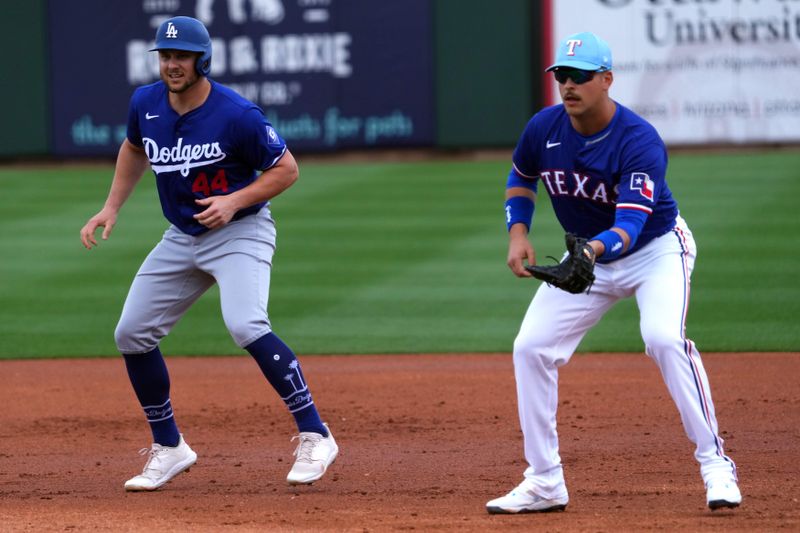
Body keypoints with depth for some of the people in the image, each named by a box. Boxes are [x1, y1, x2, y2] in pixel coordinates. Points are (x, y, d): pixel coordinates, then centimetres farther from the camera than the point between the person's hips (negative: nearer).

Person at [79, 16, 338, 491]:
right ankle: (169, 448, 17)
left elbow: (286, 169, -13)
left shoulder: (237, 115, -21)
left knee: (246, 326, -29)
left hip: (241, 232, -7)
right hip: (182, 236, 7)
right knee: (131, 334, 3)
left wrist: (234, 202, -24)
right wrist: (111, 209, 12)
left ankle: (314, 437, -21)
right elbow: (135, 149, 19)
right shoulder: (146, 104, -3)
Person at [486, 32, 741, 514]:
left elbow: (631, 225, -39)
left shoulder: (639, 141, -30)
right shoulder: (544, 128, -13)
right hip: (587, 254, 6)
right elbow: (522, 177, 9)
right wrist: (518, 232, -6)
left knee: (664, 338, -30)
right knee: (531, 347, -4)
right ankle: (545, 483, 6)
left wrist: (596, 249, -59)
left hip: (657, 248, -6)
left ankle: (715, 465, -21)